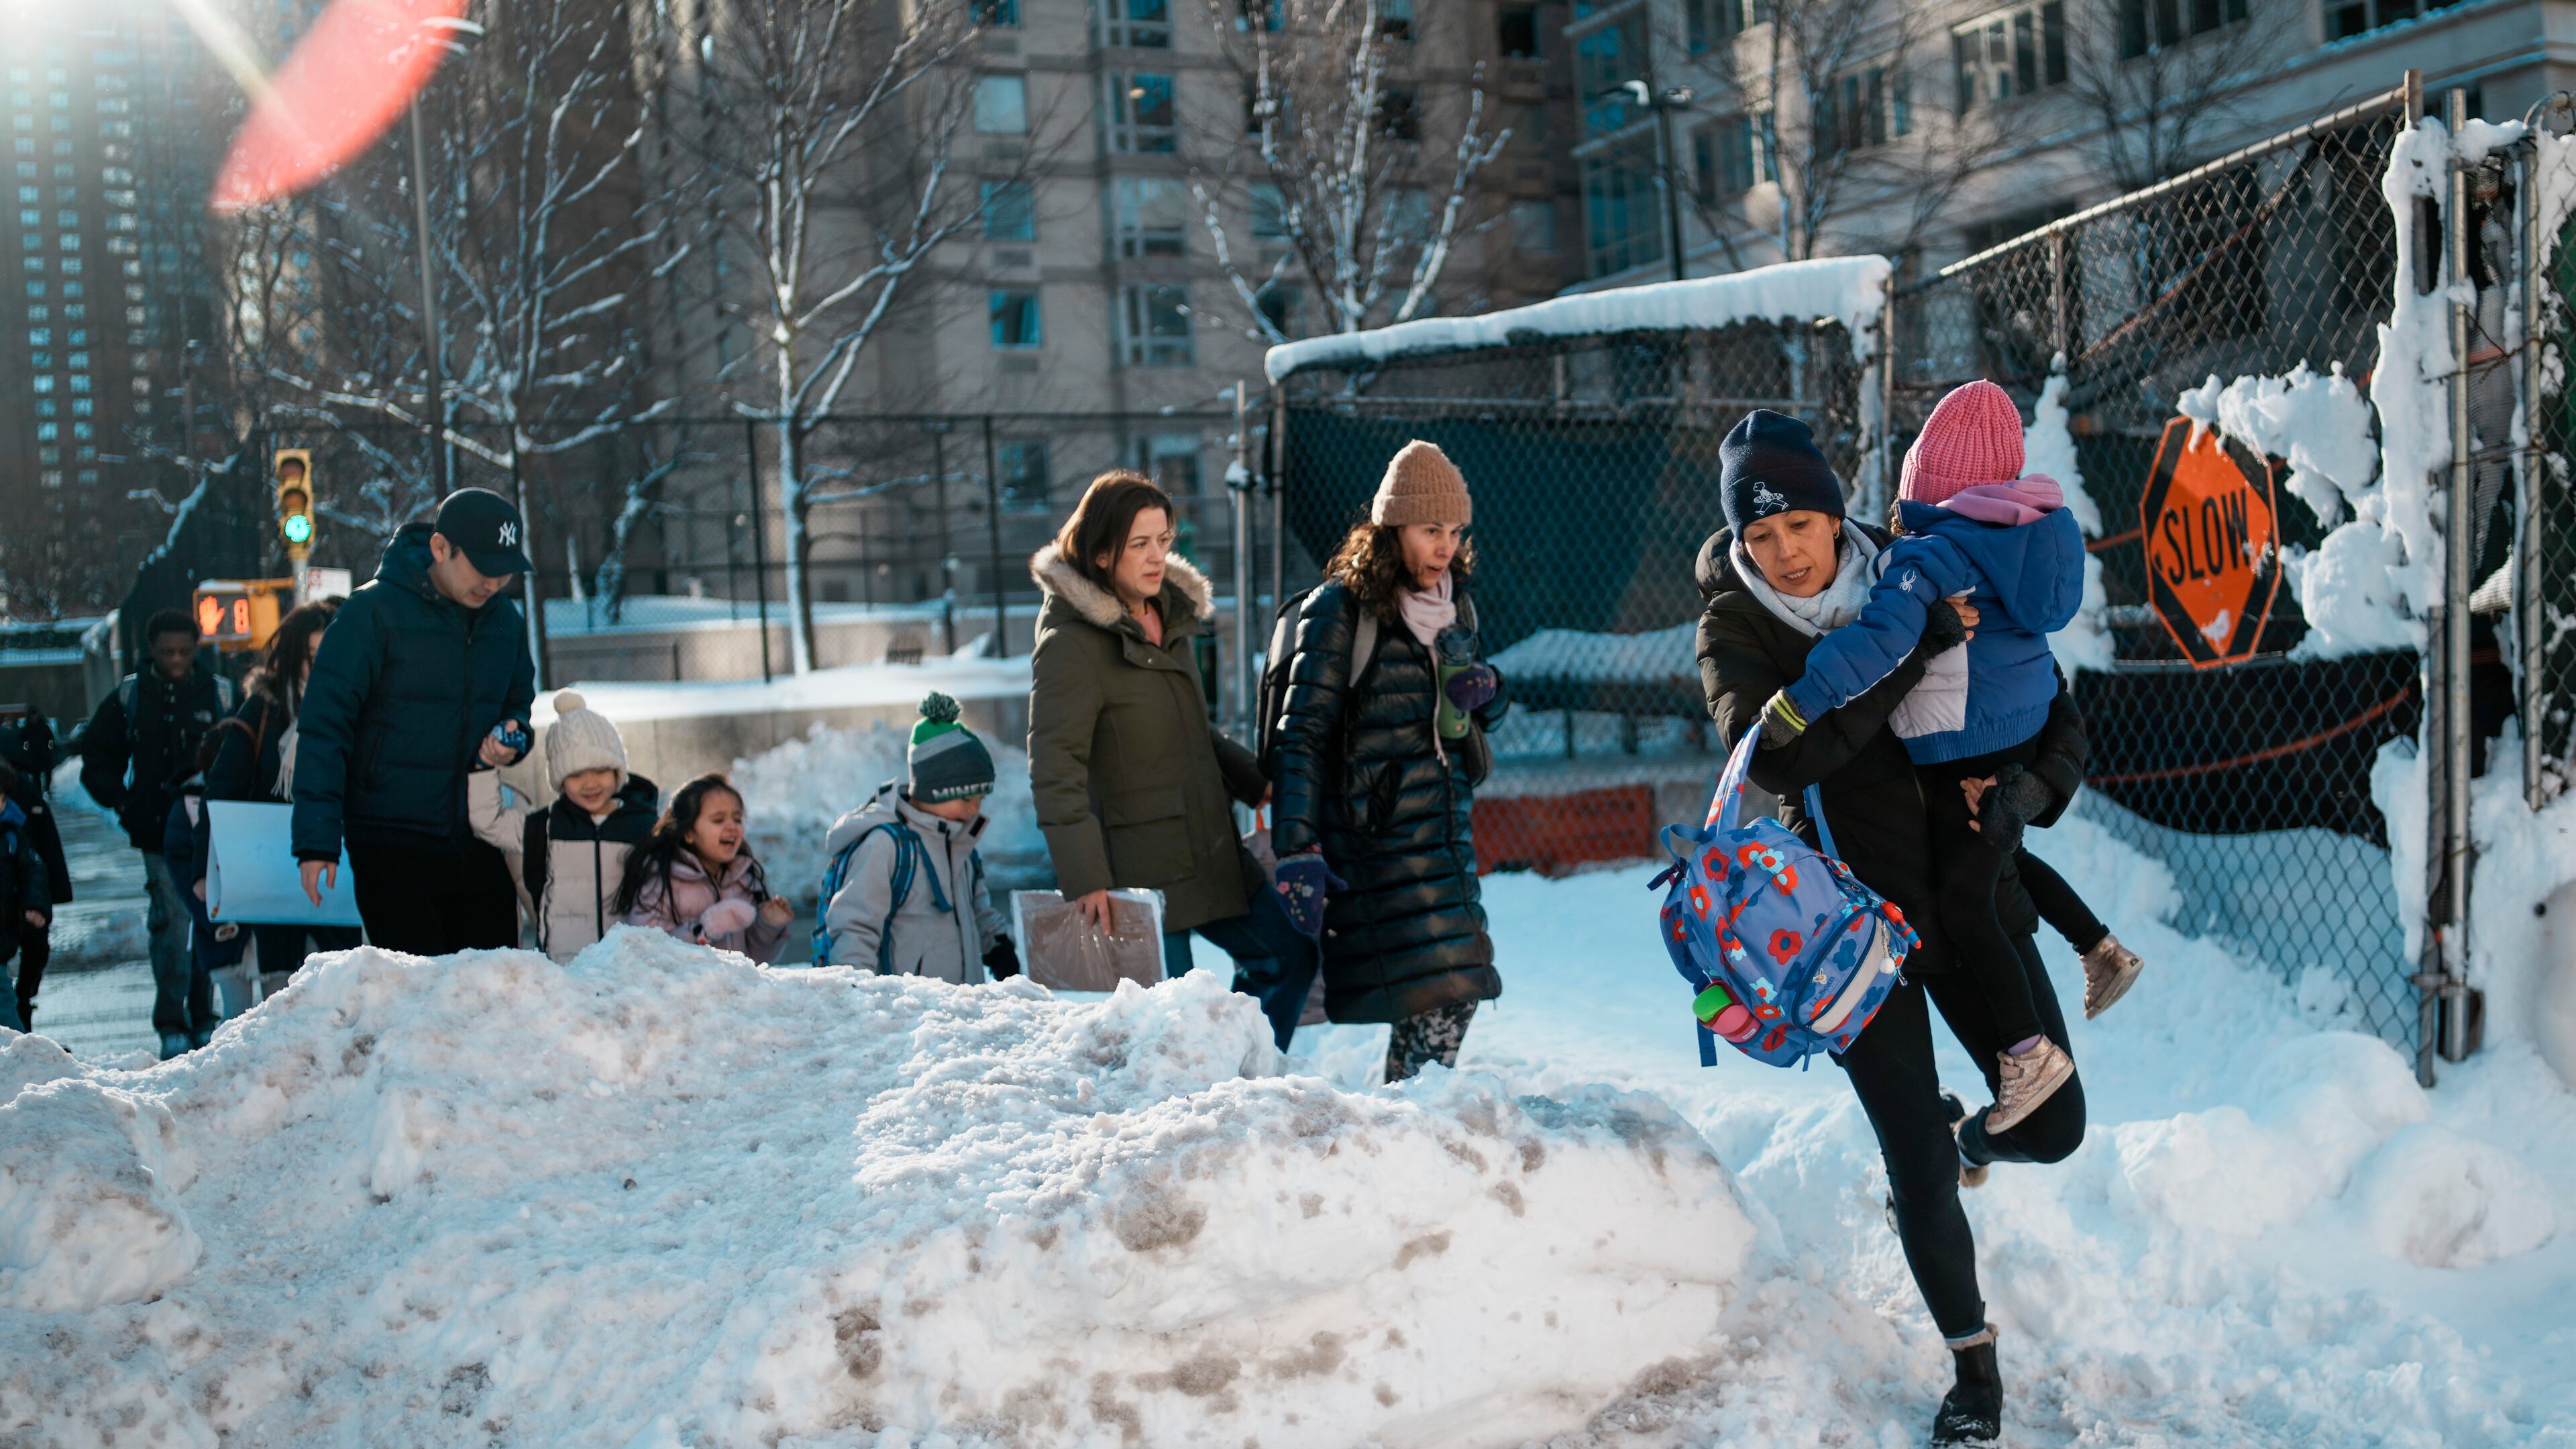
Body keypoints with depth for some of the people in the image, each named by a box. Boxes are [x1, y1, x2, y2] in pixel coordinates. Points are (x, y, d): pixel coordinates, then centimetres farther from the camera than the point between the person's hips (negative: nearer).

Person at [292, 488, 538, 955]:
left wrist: (513, 735, -1)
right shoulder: (374, 610, -8)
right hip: (390, 845, -5)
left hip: (478, 844, 5)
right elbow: (324, 726, -10)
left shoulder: (505, 619, 9)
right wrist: (317, 840, -16)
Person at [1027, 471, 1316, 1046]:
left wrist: (1255, 780, 12)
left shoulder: (1173, 614, 10)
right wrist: (1083, 879, -24)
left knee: (1288, 954, 15)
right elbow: (1055, 770, -20)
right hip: (1139, 864, -9)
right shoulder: (1071, 643, -16)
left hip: (1211, 847, 9)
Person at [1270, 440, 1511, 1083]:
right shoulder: (1341, 609, -8)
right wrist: (1298, 851, -21)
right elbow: (1303, 736, -12)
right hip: (1375, 832, -7)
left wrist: (1487, 692, 0)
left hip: (1447, 828, 7)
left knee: (1459, 990, 5)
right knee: (1435, 995, -12)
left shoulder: (1453, 606, 13)